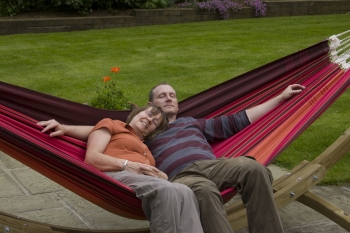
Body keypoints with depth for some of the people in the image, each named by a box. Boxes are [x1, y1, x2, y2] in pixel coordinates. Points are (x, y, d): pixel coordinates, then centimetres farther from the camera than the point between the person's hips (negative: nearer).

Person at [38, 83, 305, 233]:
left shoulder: (193, 123, 38)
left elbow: (238, 120, 37)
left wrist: (280, 97, 37)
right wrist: (66, 128, 2)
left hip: (212, 165, 4)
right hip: (181, 177, -3)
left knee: (253, 168, -31)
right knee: (204, 190, -41)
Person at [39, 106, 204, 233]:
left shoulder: (145, 147, 41)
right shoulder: (111, 124, 22)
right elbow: (91, 157, 4)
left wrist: (160, 176, -1)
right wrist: (126, 165, -9)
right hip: (116, 176, -5)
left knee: (185, 193, -32)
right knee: (167, 190, -38)